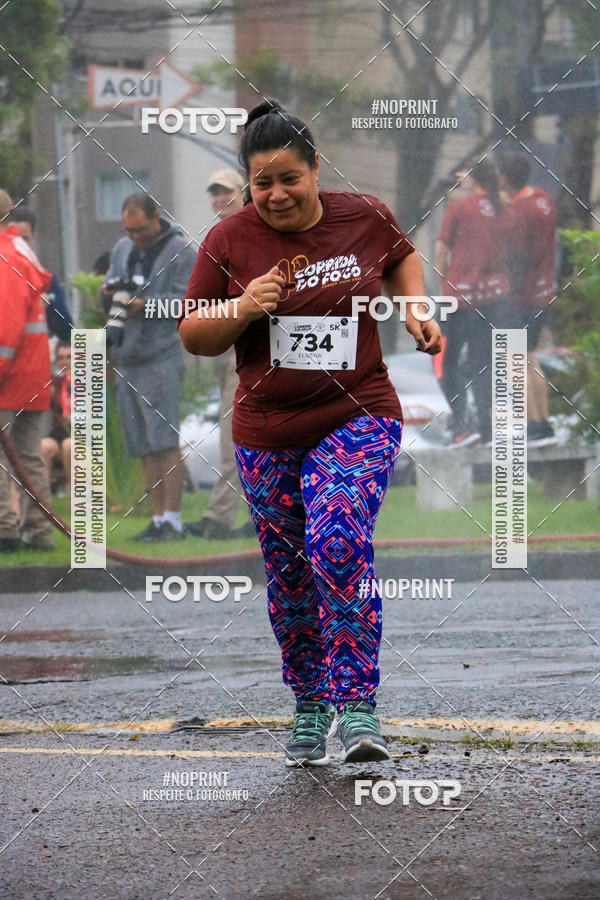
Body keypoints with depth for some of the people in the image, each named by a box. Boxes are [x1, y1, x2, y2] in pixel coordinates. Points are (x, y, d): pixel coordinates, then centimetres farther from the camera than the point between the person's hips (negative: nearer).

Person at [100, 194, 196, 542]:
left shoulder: (181, 251, -2)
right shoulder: (122, 249, 18)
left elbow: (186, 302, -11)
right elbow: (106, 301, 20)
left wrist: (145, 305, -22)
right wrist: (108, 294, -3)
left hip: (161, 354, -7)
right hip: (126, 358, 7)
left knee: (165, 440, -11)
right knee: (145, 446, 7)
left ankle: (173, 519, -11)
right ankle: (159, 518, 10)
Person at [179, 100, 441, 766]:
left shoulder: (363, 219, -1)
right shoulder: (229, 243, -3)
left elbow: (401, 257, 23)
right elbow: (194, 337, 4)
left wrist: (414, 311, 6)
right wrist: (243, 309, -15)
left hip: (358, 418, -2)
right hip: (268, 433, 2)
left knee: (339, 544, -24)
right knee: (289, 576, 9)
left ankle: (355, 705, -23)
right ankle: (309, 709, 26)